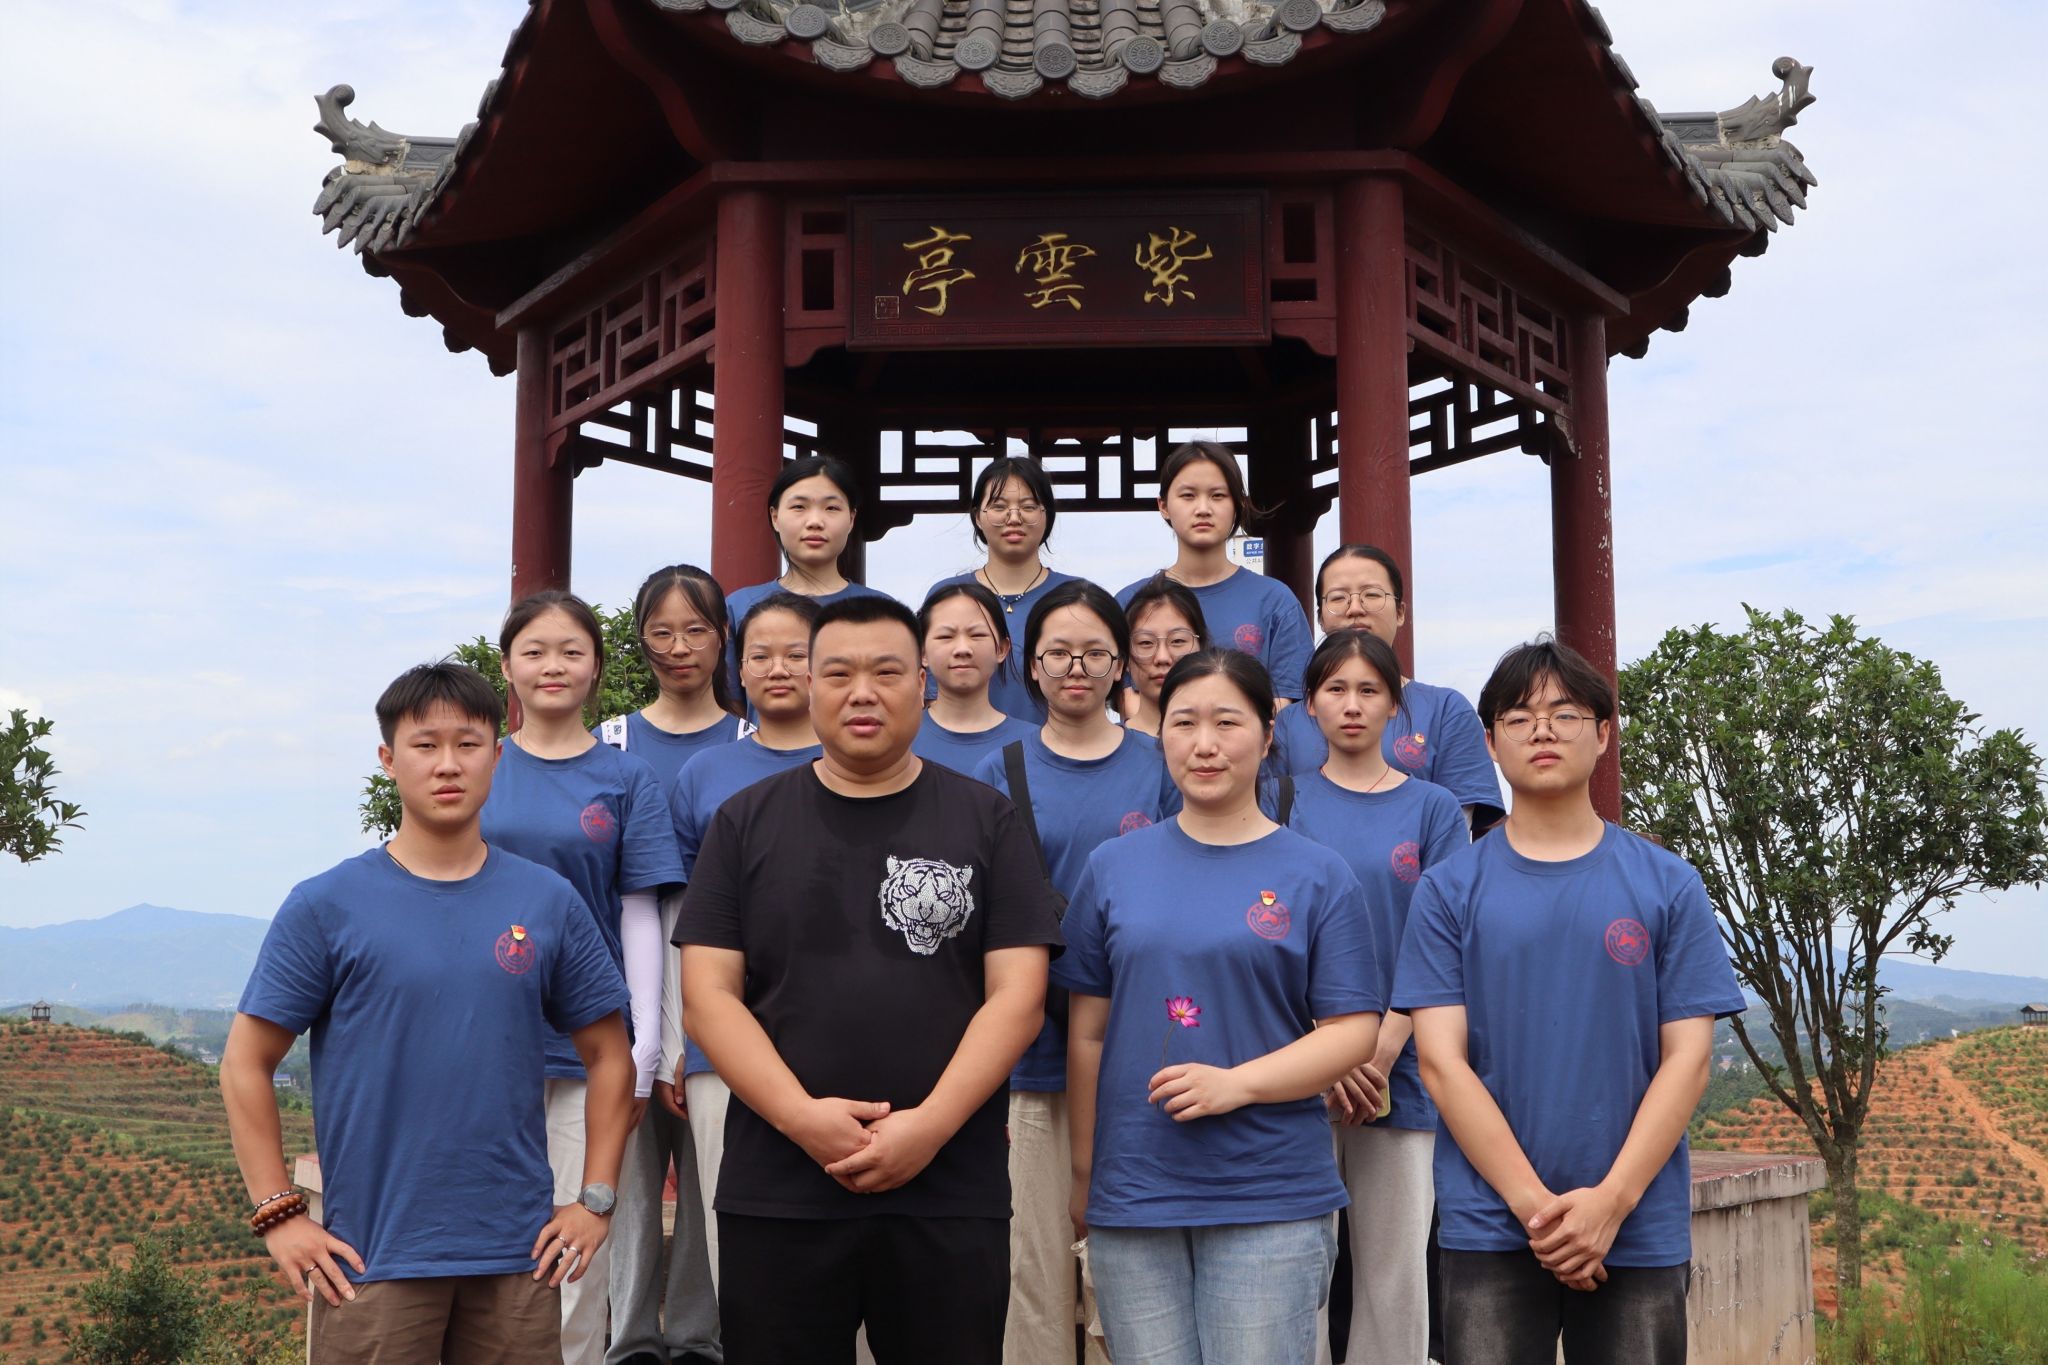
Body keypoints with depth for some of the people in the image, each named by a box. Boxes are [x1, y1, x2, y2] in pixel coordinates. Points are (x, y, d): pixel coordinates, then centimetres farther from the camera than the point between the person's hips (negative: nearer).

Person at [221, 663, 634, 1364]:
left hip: (520, 1254, 2)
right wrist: (279, 1214, -5)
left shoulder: (550, 903, 5)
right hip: (371, 1257, -2)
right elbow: (245, 1065, 1)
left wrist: (594, 1200, 3)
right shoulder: (326, 906, -2)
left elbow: (609, 1056, 10)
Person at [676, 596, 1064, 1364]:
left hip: (950, 1195, 0)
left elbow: (1018, 994, -2)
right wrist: (802, 1116, -13)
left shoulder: (986, 821, 4)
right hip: (775, 1195, 1)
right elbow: (709, 995, 0)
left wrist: (931, 1124, -15)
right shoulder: (746, 823, 6)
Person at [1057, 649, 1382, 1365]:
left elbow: (1354, 1030, -3)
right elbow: (1088, 1035, 10)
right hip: (1131, 1199, 2)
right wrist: (1083, 1174, 10)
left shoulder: (1318, 876, 1)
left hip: (1271, 1202, -2)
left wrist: (1235, 1084, -16)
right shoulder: (1114, 867, 7)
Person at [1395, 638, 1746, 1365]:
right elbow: (1441, 1060, -3)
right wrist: (1534, 1204, -11)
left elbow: (1687, 1057, 0)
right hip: (1491, 1230, -1)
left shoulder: (1668, 885, 5)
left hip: (1640, 1229, 1)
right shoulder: (1449, 890, 3)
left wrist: (1610, 1201, -10)